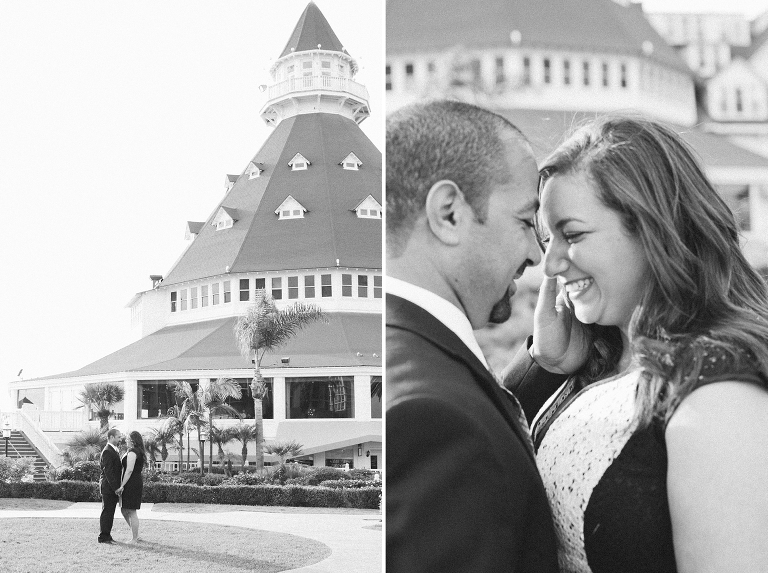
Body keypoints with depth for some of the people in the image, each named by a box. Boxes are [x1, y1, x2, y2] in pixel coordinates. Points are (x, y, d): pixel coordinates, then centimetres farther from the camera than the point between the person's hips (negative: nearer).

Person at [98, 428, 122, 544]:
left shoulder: (114, 451, 16)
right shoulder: (107, 452, -16)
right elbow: (108, 472, -20)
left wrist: (118, 486, 14)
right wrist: (115, 488, -21)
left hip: (114, 487, 10)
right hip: (108, 486, -10)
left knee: (110, 512, 13)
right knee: (107, 511, -4)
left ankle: (107, 535, 19)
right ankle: (103, 537, 1)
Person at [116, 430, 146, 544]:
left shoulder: (132, 452, -14)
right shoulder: (139, 453, 18)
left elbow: (129, 470, -20)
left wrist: (122, 485, -17)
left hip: (132, 484, -10)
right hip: (137, 483, 10)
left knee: (131, 512, -4)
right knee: (124, 510, 16)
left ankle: (134, 539, 2)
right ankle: (135, 535, 21)